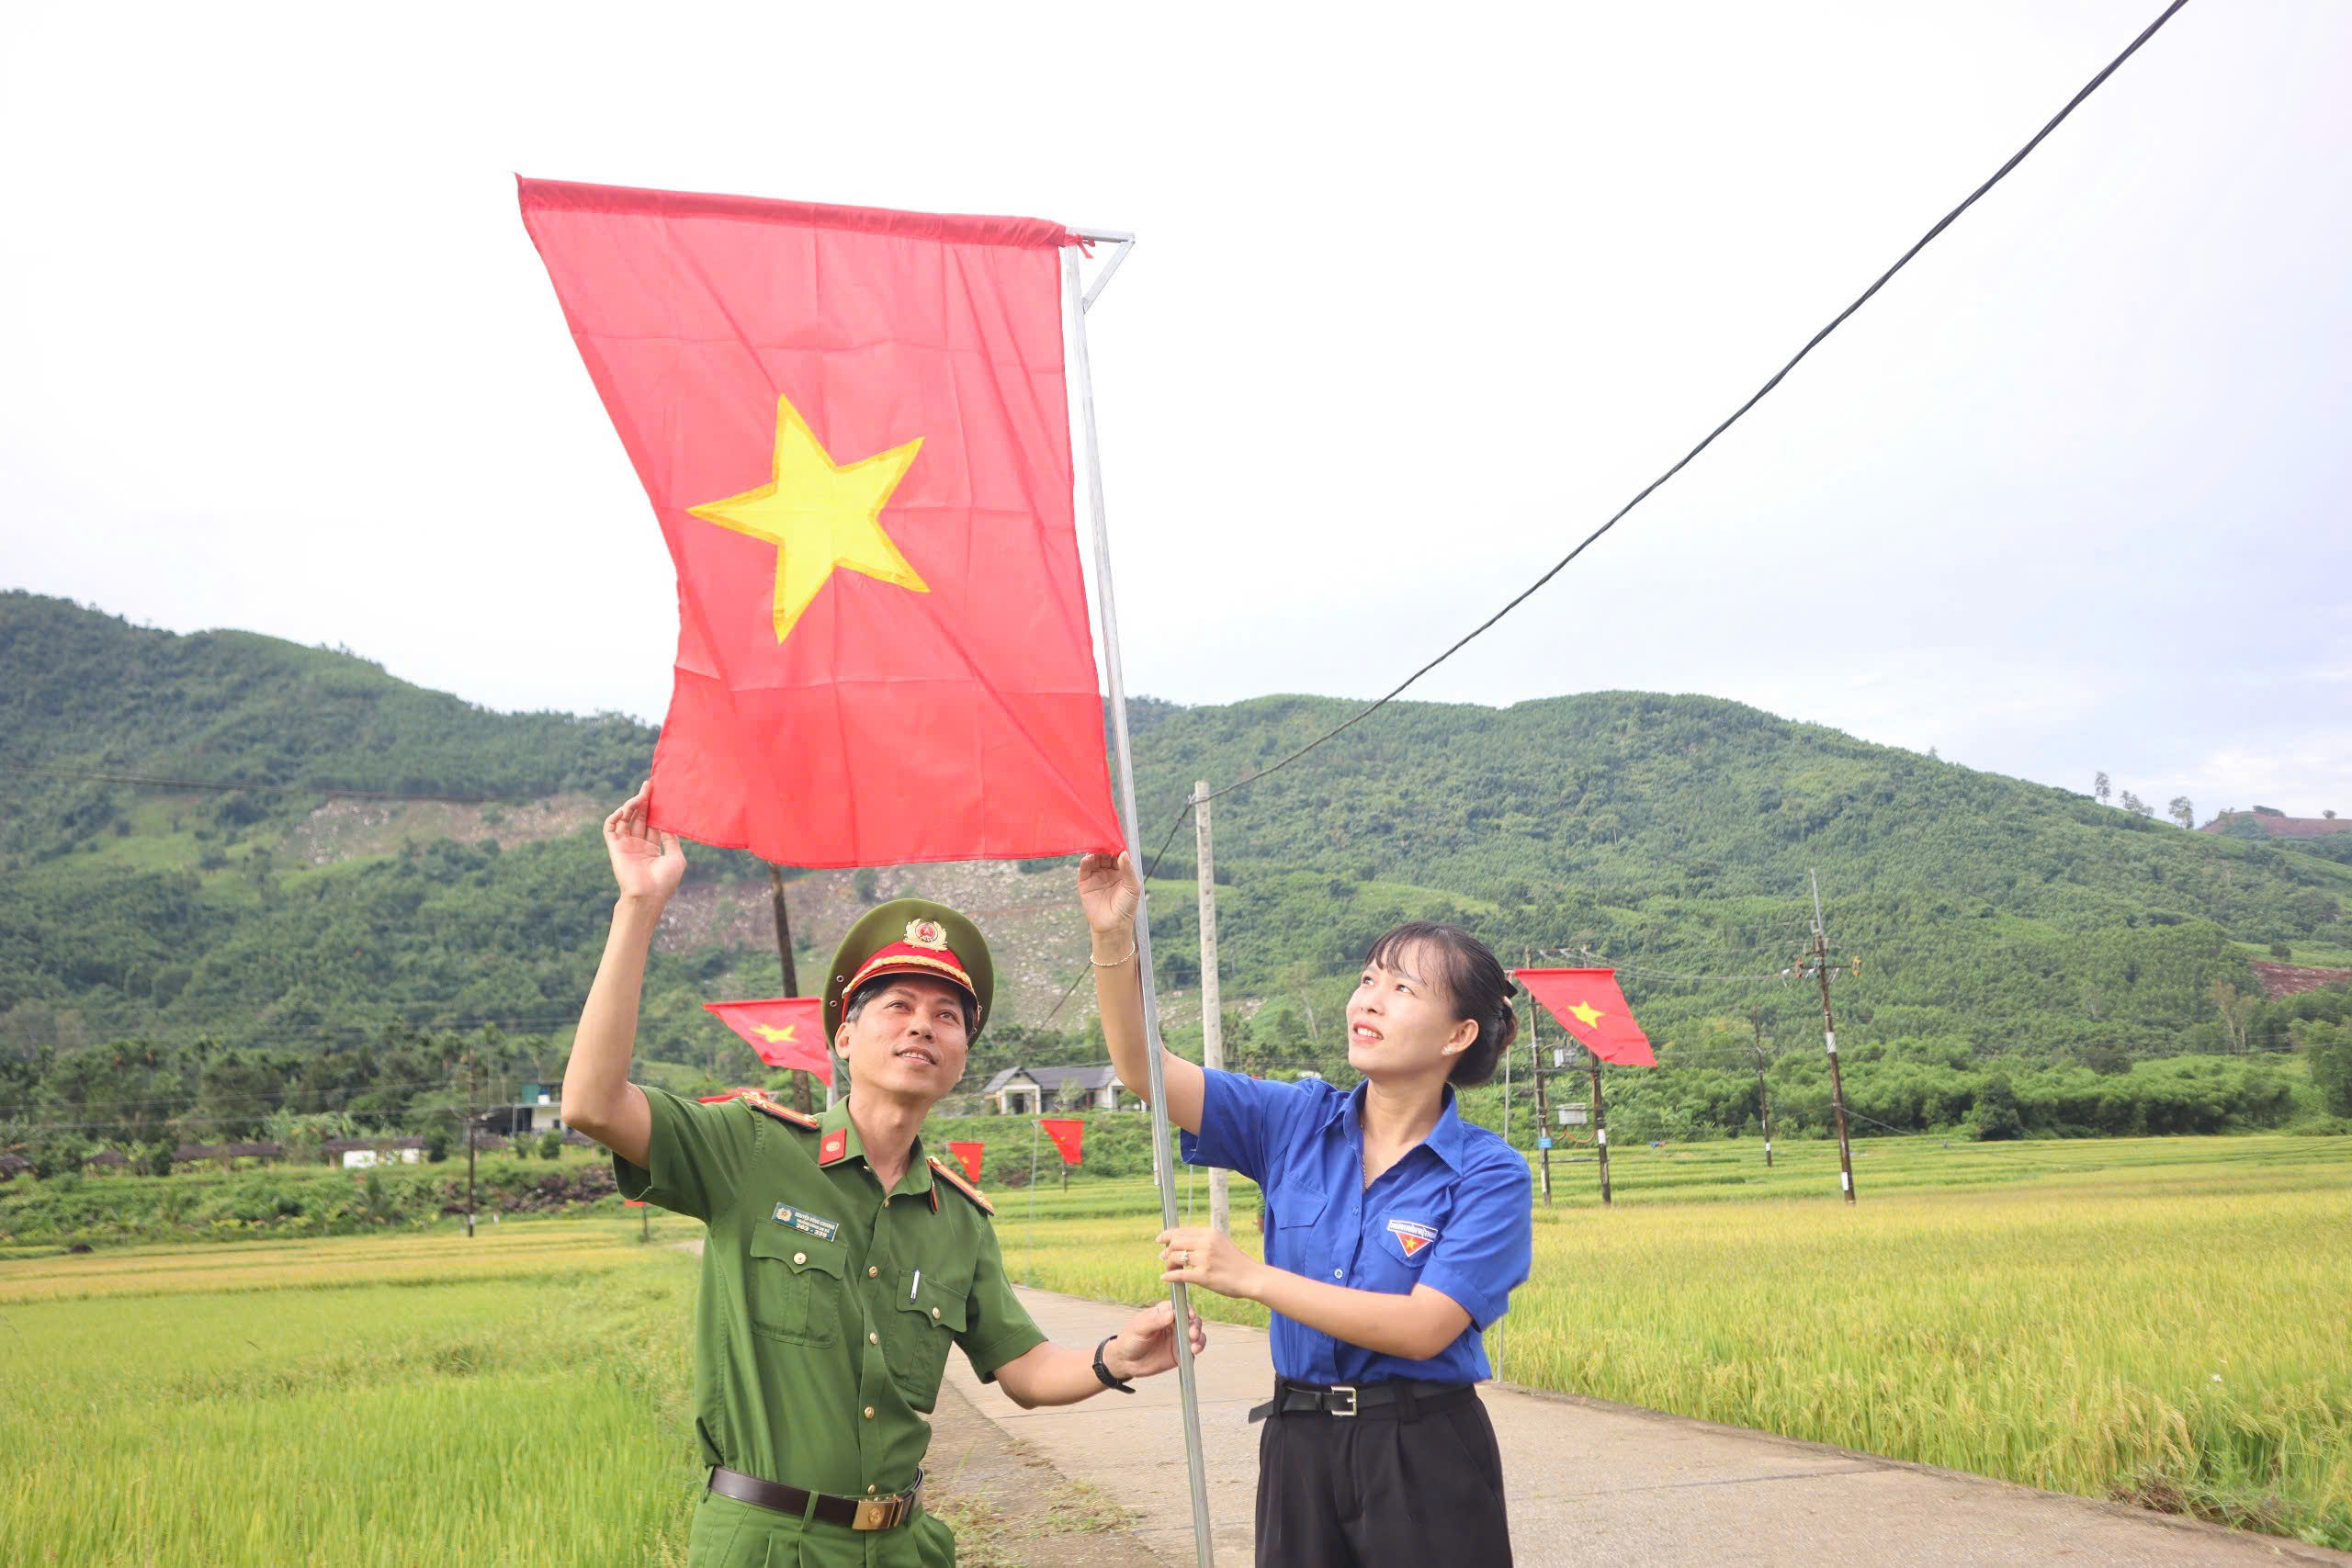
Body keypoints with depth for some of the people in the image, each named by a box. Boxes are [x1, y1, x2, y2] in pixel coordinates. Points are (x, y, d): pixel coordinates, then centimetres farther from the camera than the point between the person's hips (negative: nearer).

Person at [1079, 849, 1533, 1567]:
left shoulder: (1489, 1174, -10)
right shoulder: (1296, 1124, 2)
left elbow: (1424, 1328, -20)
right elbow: (1143, 1065, -3)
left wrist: (1253, 1277, -22)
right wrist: (1113, 936, -17)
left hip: (1423, 1455, -3)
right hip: (1298, 1445, 4)